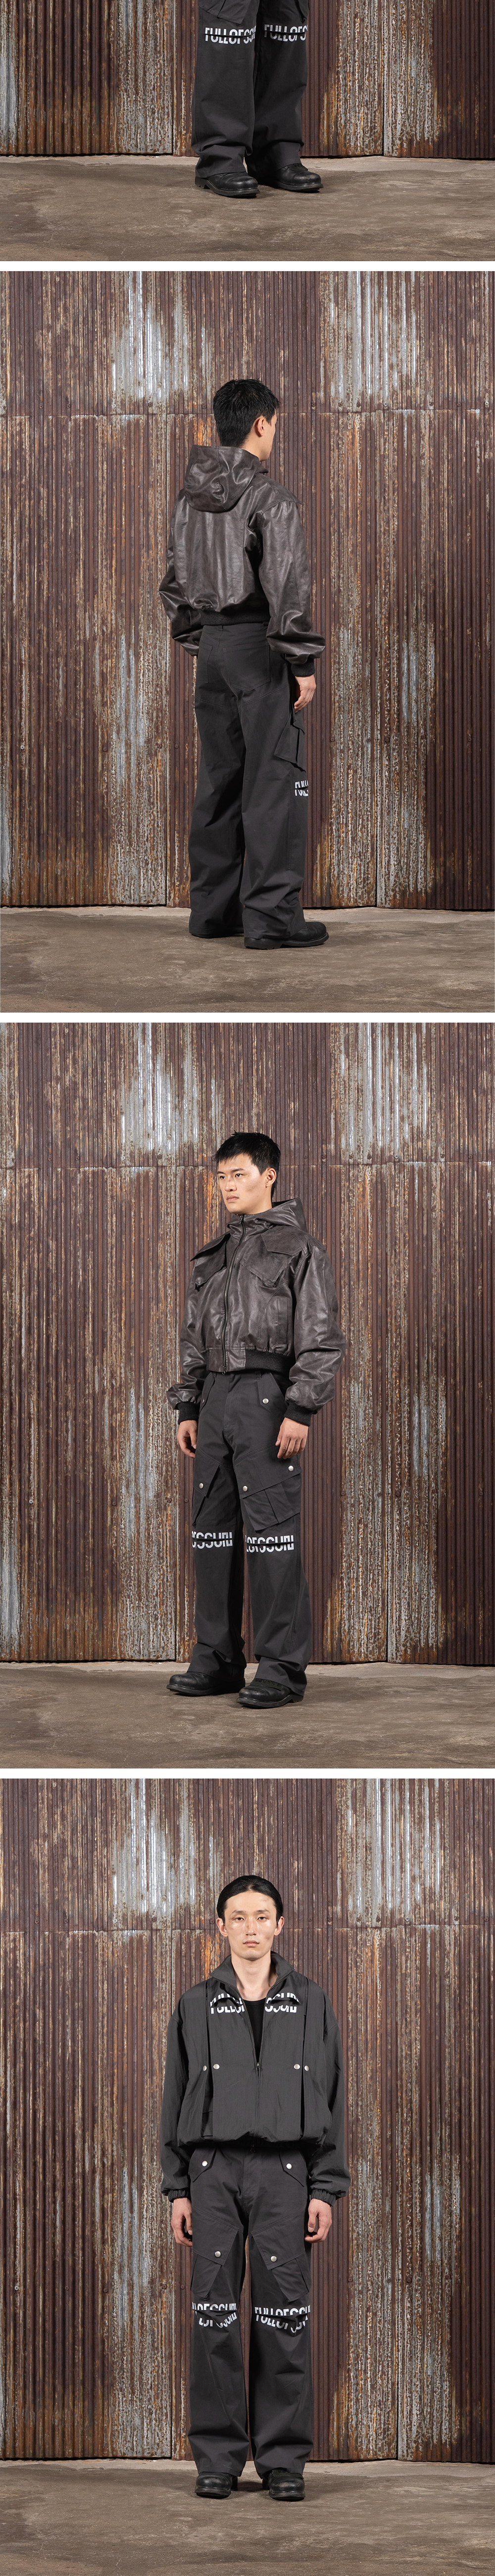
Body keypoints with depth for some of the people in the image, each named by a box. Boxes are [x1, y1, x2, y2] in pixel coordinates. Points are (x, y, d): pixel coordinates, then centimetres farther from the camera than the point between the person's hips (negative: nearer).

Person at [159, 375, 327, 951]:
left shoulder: (191, 499, 9)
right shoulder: (270, 499, -14)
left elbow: (175, 583, 15)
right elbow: (288, 585, -18)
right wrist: (303, 663, -14)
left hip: (212, 645, 7)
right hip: (261, 645, -7)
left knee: (219, 780, 12)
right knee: (275, 779, -5)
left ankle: (213, 909, 15)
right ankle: (272, 914, -8)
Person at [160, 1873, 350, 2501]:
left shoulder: (310, 2004, 9)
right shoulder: (196, 2007, 10)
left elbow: (330, 2101, 7)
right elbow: (176, 2101, 10)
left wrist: (325, 2190, 0)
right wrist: (177, 2190, 3)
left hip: (285, 2171, 0)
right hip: (214, 2170, 0)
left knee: (284, 2317, -3)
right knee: (214, 2315, -3)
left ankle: (284, 2460, 1)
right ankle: (217, 2458, 1)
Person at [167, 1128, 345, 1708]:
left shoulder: (298, 1248, -2)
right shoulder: (213, 1258, 19)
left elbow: (322, 1337, -8)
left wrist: (301, 1411, -17)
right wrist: (188, 1410, 12)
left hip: (268, 1395, -7)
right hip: (217, 1399, 7)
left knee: (270, 1527, -10)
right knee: (212, 1527, 6)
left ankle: (282, 1665, -10)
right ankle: (218, 1659, 11)